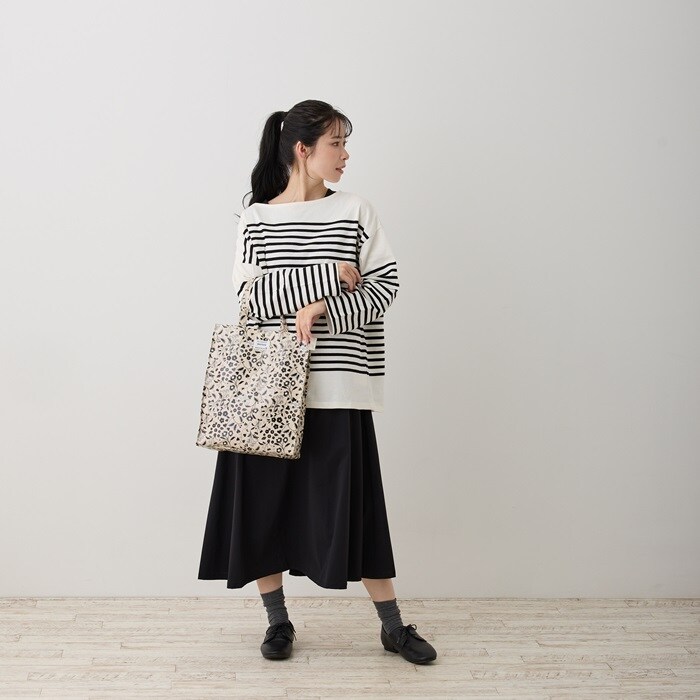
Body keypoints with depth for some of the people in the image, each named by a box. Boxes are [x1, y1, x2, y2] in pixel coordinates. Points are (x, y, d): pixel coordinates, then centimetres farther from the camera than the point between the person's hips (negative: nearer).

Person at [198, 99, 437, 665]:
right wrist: (328, 277, -15)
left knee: (352, 505, 4)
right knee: (265, 501, 7)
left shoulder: (355, 210, 4)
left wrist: (321, 307, -15)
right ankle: (278, 621, 26)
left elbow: (386, 283, -1)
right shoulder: (257, 217, 3)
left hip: (335, 384, 0)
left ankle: (394, 626, 20)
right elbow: (250, 294, -7)